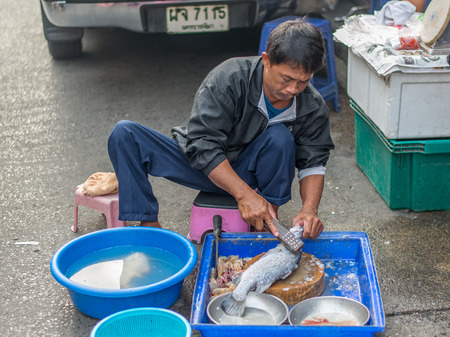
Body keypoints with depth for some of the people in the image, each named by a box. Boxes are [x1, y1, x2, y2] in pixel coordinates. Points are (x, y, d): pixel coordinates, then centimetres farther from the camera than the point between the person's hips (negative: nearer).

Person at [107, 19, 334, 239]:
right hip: (205, 166, -1)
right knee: (124, 134, -20)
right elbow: (202, 144, -30)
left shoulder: (313, 108, -15)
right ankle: (148, 224, -21)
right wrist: (244, 194, -39)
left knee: (280, 137, -32)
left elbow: (313, 163, -9)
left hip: (251, 172, 1)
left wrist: (309, 209, -30)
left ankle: (268, 222, -15)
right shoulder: (228, 79, -27)